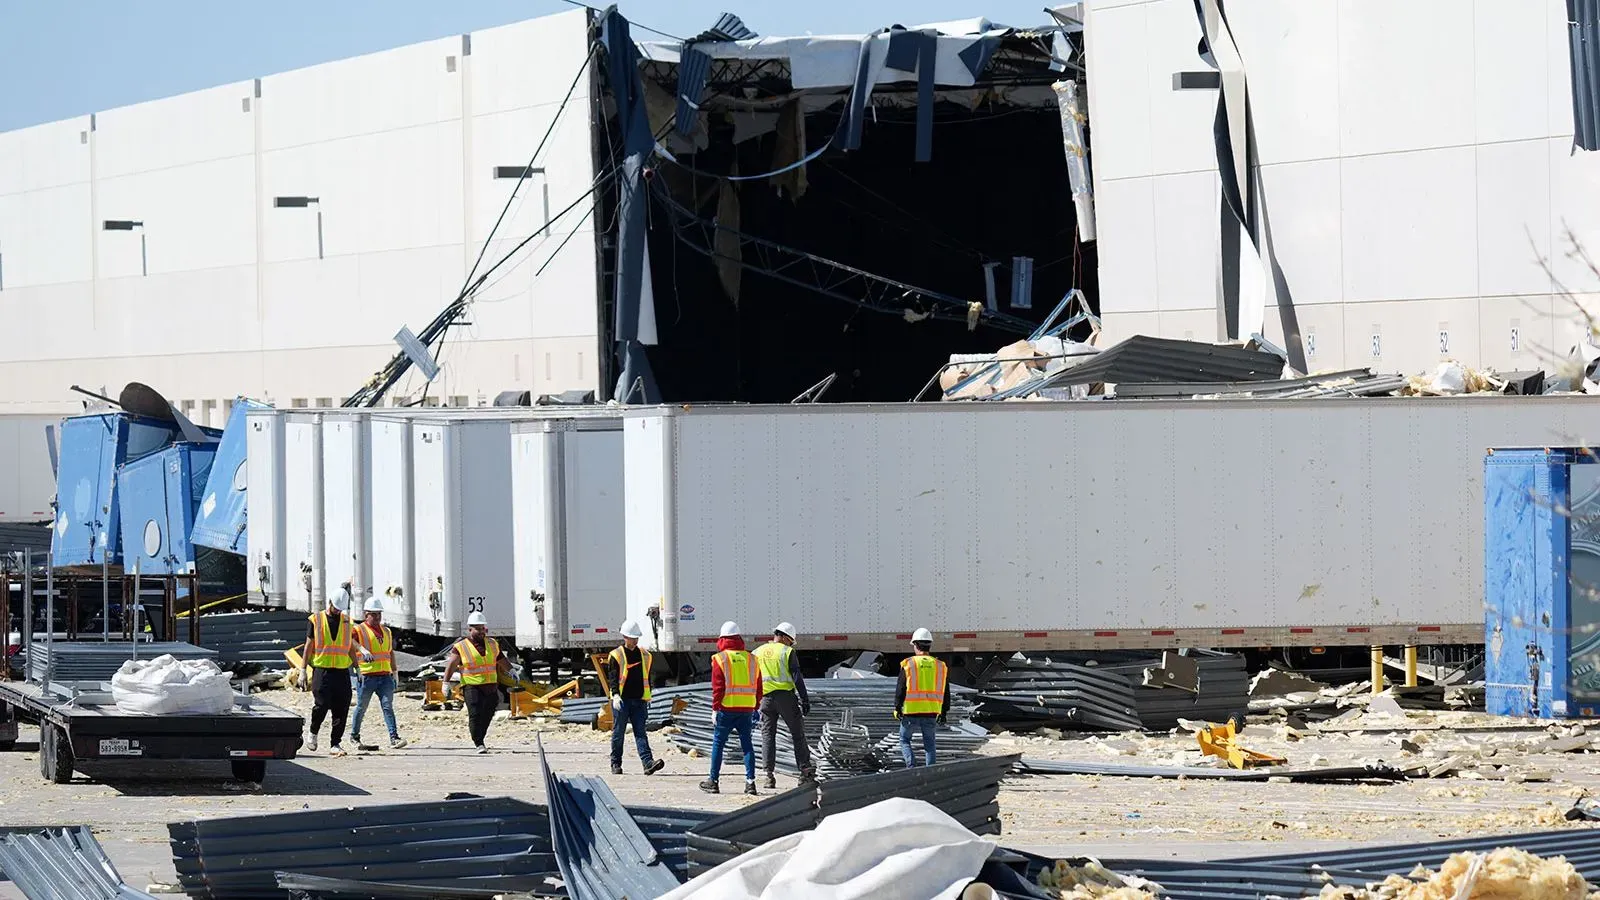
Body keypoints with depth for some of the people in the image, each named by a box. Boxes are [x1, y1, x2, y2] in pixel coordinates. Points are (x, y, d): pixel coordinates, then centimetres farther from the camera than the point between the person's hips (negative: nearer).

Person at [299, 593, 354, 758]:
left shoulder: (346, 621, 13)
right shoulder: (315, 620, 4)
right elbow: (309, 645, 5)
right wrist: (303, 670, 1)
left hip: (342, 671, 3)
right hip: (321, 671, -3)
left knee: (341, 710, -2)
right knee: (321, 705, -11)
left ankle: (335, 744, 4)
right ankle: (313, 734, 16)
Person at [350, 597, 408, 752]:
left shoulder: (386, 632, 19)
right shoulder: (359, 630, -1)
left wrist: (394, 673, 24)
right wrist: (363, 650, -41)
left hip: (385, 676, 4)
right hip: (366, 676, -4)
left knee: (388, 706, -6)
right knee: (361, 708, 5)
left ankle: (394, 738, -14)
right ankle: (354, 735, 23)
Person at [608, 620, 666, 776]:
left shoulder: (644, 655, 12)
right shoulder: (616, 656, -2)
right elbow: (613, 678, -9)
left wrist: (647, 699, 17)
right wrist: (615, 695, -23)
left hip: (639, 700, 3)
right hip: (621, 701, -3)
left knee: (640, 732, -5)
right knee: (618, 732, 4)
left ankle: (648, 763, -17)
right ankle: (616, 764, 13)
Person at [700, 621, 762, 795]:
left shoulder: (720, 659, -5)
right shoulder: (751, 658, 8)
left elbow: (717, 687, -9)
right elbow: (758, 686, 11)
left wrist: (715, 709, -5)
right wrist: (756, 708, 18)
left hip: (727, 709, -4)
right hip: (747, 709, 4)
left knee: (718, 743, 5)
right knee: (746, 744, 7)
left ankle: (713, 781, 7)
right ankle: (750, 781, 0)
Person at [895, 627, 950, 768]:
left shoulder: (908, 664, -6)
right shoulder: (940, 667, 5)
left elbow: (900, 689, -4)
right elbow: (945, 693, 10)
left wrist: (897, 707, 8)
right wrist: (943, 712, 19)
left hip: (911, 712, -3)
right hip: (932, 714, 3)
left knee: (905, 740, 14)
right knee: (929, 744, 12)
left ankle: (911, 765, -4)